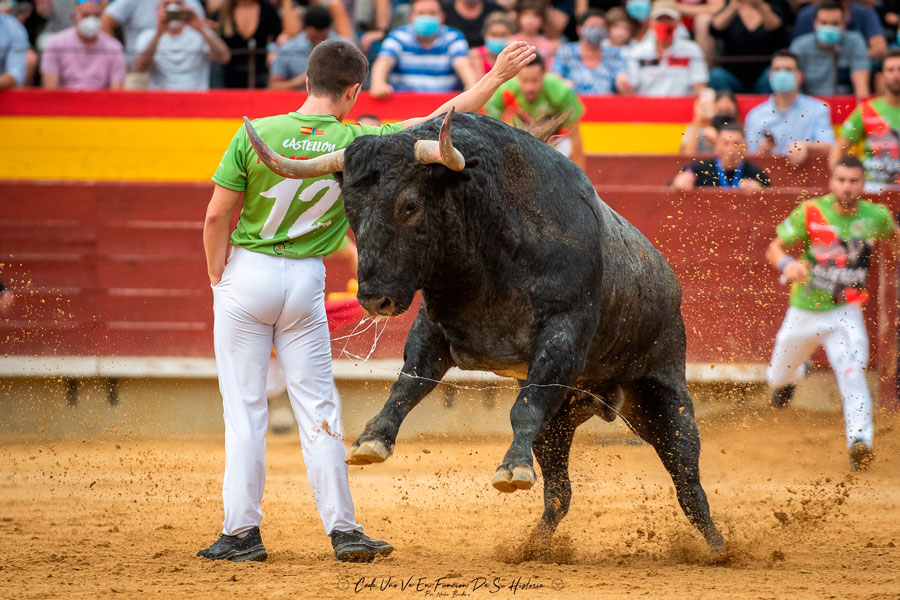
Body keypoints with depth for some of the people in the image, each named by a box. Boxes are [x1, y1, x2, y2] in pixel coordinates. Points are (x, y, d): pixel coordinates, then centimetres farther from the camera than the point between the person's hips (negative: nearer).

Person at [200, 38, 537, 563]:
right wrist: (497, 75, 6)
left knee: (245, 406, 4)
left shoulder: (255, 135, -10)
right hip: (306, 283, 1)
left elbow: (218, 216, -8)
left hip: (247, 272, -1)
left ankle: (243, 532, 4)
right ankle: (343, 529, 8)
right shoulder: (359, 144, -9)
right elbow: (443, 120, -3)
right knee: (317, 406, 9)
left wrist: (219, 281, 5)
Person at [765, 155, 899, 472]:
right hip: (804, 312, 1)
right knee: (779, 375, 20)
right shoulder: (811, 212, -12)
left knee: (852, 374, -24)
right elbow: (774, 248, -8)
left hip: (845, 314, -1)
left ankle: (860, 442, -32)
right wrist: (786, 264, -29)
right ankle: (790, 376, 58)